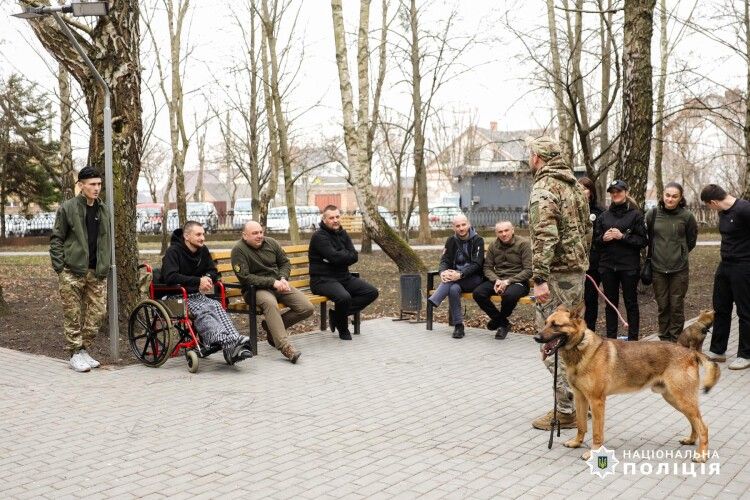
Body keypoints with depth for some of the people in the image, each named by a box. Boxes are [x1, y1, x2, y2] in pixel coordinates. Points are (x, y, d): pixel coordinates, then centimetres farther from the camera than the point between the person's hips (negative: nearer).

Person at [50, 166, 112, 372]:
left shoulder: (104, 210, 13)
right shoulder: (67, 208, -2)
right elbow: (56, 239, -1)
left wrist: (107, 265, 12)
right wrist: (60, 267, -8)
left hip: (97, 273, 5)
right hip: (72, 272, -5)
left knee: (97, 313, 5)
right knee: (73, 315, 0)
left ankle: (85, 350, 19)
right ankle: (75, 354, 9)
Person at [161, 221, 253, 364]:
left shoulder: (203, 250, 14)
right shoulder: (173, 252, -7)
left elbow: (213, 272, 21)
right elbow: (170, 277, -21)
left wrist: (207, 279, -4)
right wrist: (198, 281, -22)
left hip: (197, 295, 6)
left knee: (216, 306, -28)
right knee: (202, 311, -35)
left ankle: (233, 344, -50)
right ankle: (227, 342, -57)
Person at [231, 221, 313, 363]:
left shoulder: (271, 243, 7)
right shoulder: (239, 250, -10)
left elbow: (285, 262, 17)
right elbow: (245, 277, -16)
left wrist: (283, 279, -5)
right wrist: (272, 282, -20)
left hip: (278, 285, 6)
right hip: (256, 289, -6)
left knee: (307, 308, -11)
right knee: (270, 303, -41)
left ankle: (272, 327, 5)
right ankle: (284, 346, -43)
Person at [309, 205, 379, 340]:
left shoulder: (343, 234, 13)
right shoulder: (319, 236, -11)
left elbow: (355, 257, 1)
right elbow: (334, 257, -24)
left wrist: (339, 256, -14)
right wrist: (346, 255, -6)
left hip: (344, 277, 8)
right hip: (323, 280, -8)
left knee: (372, 292, -3)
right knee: (344, 297, -35)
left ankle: (336, 314, -3)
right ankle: (343, 329, -6)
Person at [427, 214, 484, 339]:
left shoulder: (478, 240, -6)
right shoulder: (451, 241, 9)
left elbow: (476, 264, -15)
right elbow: (444, 260, 3)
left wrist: (460, 274, -30)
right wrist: (443, 272, -21)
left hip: (473, 278, -3)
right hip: (456, 275, 3)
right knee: (453, 289, -30)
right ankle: (458, 326, -24)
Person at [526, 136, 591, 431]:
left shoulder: (544, 188, -14)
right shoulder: (575, 186, 15)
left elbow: (544, 235, -24)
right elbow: (586, 229, 20)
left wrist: (539, 278, -26)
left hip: (556, 273, -9)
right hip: (577, 270, 9)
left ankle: (567, 410, 1)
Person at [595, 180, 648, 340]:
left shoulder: (635, 214, -2)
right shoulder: (604, 216, 10)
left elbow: (643, 240, -6)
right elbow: (595, 239, 13)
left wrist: (623, 236, -16)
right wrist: (603, 238, -8)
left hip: (629, 266, -4)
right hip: (607, 265, 4)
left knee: (631, 303, 4)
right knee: (611, 303, 10)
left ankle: (633, 339, 11)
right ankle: (611, 338, 17)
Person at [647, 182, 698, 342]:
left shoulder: (687, 216, -5)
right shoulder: (652, 214, -2)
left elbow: (692, 239, 10)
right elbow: (646, 237, 11)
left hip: (679, 269, -1)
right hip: (658, 268, 2)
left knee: (677, 306, 3)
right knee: (662, 306, 9)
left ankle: (675, 340, 12)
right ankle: (664, 340, 20)